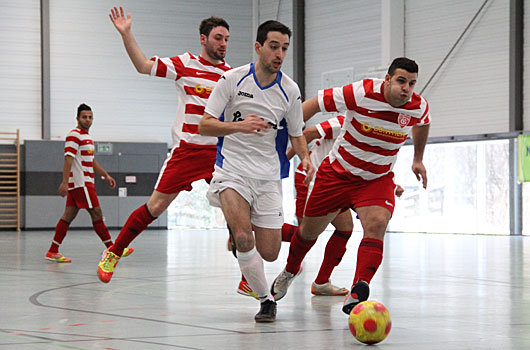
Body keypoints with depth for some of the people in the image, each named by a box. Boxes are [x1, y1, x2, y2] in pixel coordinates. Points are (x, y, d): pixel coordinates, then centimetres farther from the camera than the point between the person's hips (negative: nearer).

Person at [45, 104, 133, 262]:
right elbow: (68, 160, -18)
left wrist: (106, 175, 25)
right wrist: (64, 182, -25)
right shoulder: (74, 135, -11)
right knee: (96, 214, -6)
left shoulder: (87, 137, 20)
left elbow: (92, 161, 29)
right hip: (80, 183, -10)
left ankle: (52, 252, 6)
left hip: (85, 182, 10)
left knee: (69, 215, 6)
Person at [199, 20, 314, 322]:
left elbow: (296, 134, 14)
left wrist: (305, 157, -7)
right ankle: (266, 300, -8)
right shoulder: (233, 79, -6)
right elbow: (204, 126, -8)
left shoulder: (290, 90, 2)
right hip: (232, 169, -3)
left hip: (268, 176, 3)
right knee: (244, 239, -25)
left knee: (269, 253, 0)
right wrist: (239, 126, -25)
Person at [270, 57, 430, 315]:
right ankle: (290, 270, 45)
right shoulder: (362, 93, -26)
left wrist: (418, 159, 23)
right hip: (338, 172, -1)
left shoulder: (418, 107, -13)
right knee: (310, 229, 13)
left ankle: (357, 293, -32)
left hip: (378, 179, 1)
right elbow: (315, 103, -17)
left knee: (376, 224, -27)